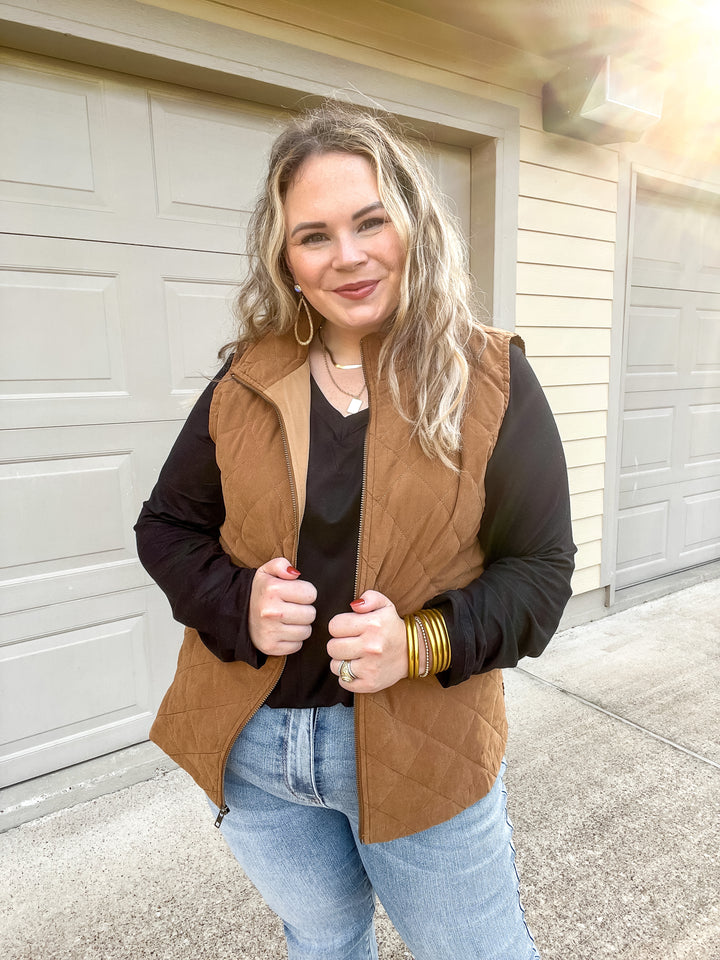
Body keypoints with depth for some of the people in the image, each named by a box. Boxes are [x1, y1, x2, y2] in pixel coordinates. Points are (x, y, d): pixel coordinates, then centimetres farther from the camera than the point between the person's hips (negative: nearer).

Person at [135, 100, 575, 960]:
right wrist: (237, 603, -17)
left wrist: (424, 641, -24)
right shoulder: (244, 382, -4)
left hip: (421, 748, -2)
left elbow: (538, 568, -8)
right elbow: (167, 528, 3)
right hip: (251, 743, 3)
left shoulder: (489, 380, -10)